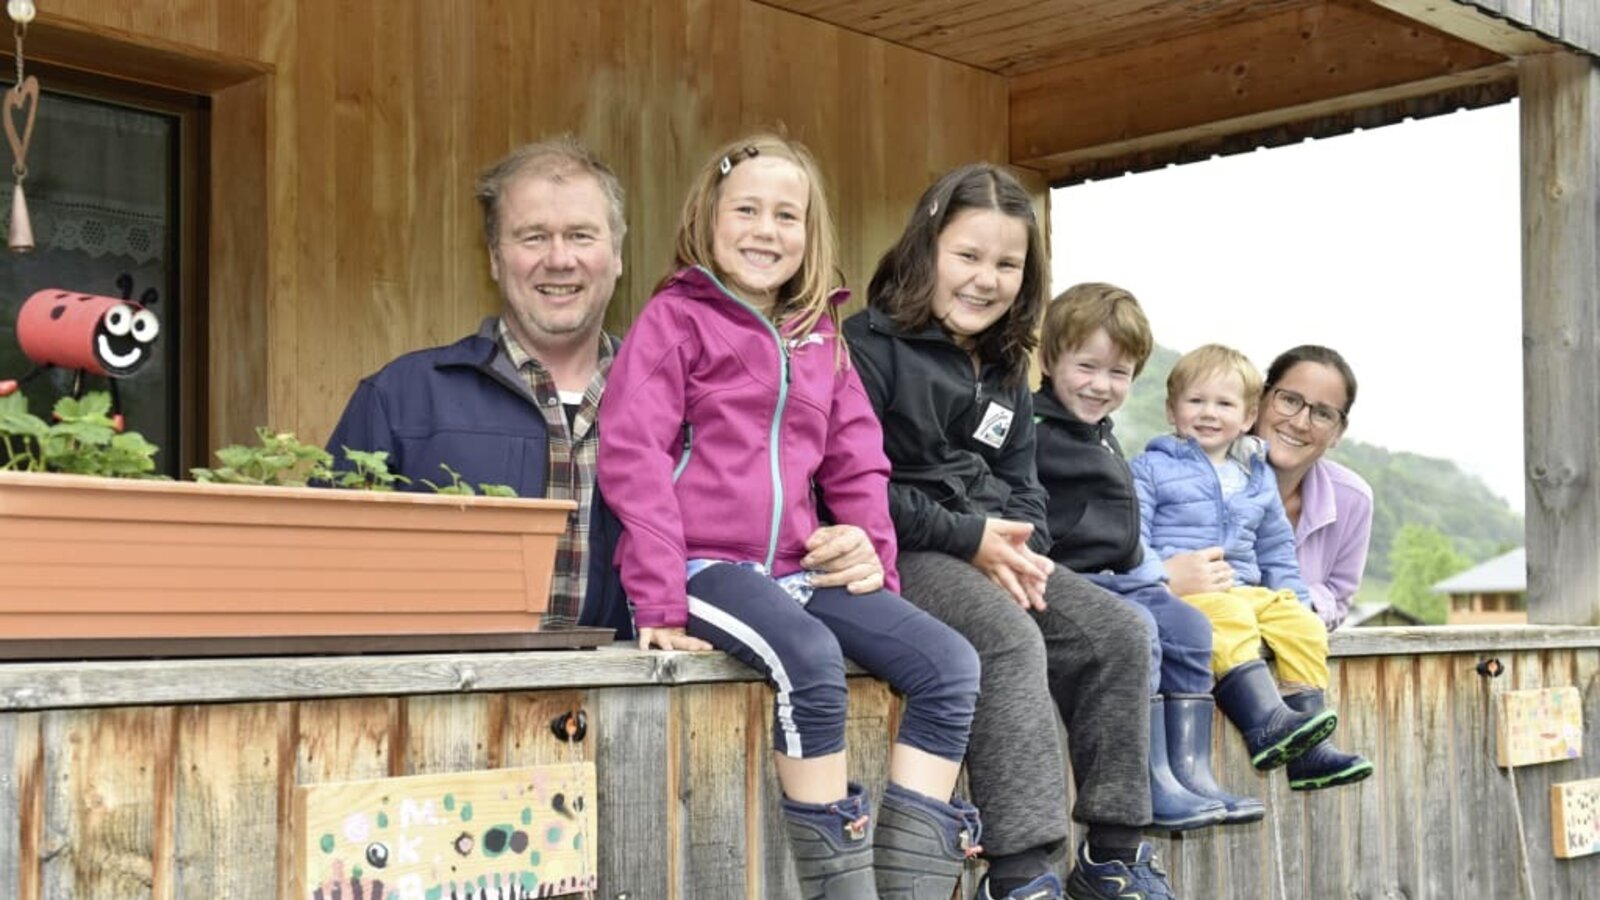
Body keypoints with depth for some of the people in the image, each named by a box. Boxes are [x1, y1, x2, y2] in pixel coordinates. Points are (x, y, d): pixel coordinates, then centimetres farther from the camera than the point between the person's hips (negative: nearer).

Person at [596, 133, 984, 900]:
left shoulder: (820, 335, 18)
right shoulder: (676, 317, 1)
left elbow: (856, 462, 18)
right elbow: (632, 456, -8)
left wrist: (876, 568, 5)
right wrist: (659, 599, -15)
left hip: (798, 569, 6)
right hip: (705, 565, -6)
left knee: (950, 665, -11)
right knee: (811, 659, -34)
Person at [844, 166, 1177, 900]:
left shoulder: (1004, 371, 18)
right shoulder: (871, 346, -8)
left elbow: (1020, 482, 19)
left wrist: (1021, 545, -6)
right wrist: (967, 536, -18)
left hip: (989, 550, 8)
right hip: (902, 552, -8)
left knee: (1120, 633, -11)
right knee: (1012, 639, -33)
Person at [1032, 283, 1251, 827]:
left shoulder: (1102, 438, 19)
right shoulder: (1032, 434, -13)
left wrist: (1153, 573, 18)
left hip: (1112, 579, 10)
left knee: (1187, 625, -2)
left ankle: (1190, 773, -2)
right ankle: (1153, 785, -21)